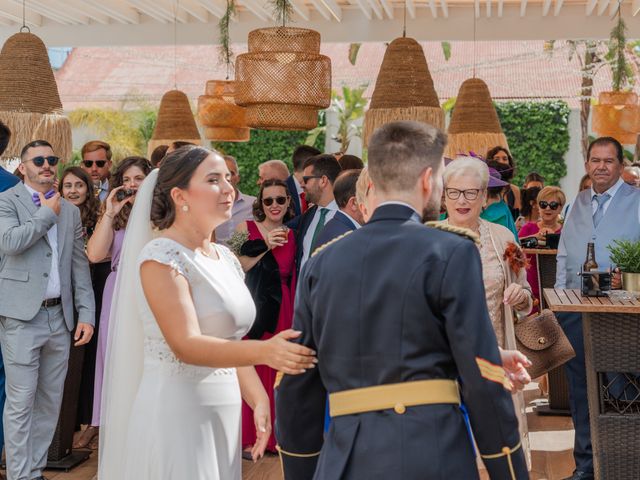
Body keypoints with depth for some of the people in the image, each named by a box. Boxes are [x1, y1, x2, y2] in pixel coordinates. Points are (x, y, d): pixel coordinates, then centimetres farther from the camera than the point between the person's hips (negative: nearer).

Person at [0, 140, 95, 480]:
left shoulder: (70, 211, 14)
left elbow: (80, 266, 13)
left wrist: (86, 313, 5)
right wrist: (47, 213, -8)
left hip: (60, 317, 5)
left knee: (50, 401, 10)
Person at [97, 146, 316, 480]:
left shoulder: (225, 258, 10)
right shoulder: (160, 256, -13)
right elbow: (186, 345, -24)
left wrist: (259, 401, 2)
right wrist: (263, 352, -37)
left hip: (224, 414, 7)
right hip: (176, 416, -7)